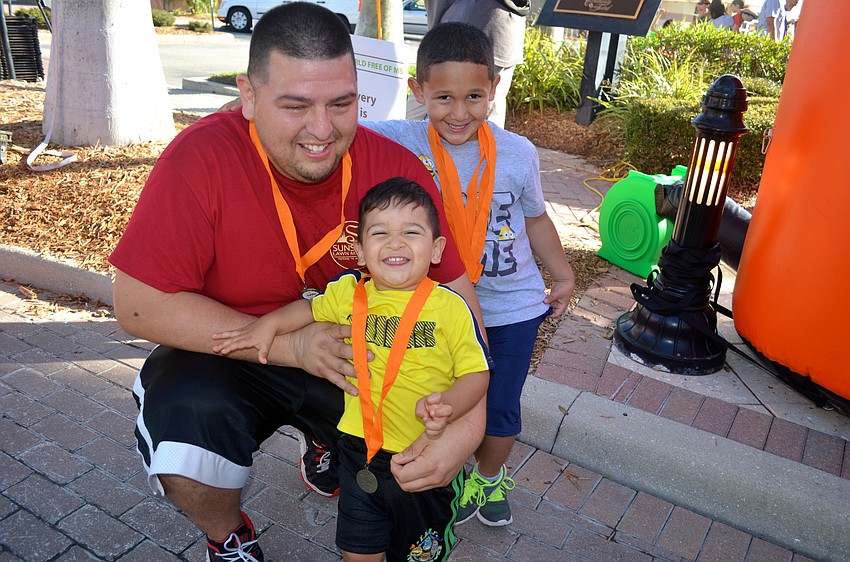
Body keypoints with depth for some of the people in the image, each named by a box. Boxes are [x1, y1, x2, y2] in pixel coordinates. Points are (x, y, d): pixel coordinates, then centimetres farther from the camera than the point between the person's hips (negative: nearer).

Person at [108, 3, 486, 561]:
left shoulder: (396, 169, -17)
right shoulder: (202, 158, -23)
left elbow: (458, 292, -14)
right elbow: (140, 305, -21)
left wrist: (470, 423, -28)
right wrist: (291, 344, -26)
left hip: (356, 354, 3)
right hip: (229, 356, -2)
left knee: (439, 433, -14)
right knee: (183, 434, -30)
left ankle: (326, 443, 22)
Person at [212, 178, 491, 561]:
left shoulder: (450, 307, -16)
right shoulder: (347, 291, -4)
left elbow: (476, 373, -11)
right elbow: (310, 307, 17)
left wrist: (447, 405, -28)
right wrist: (269, 324, 3)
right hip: (360, 451, 3)